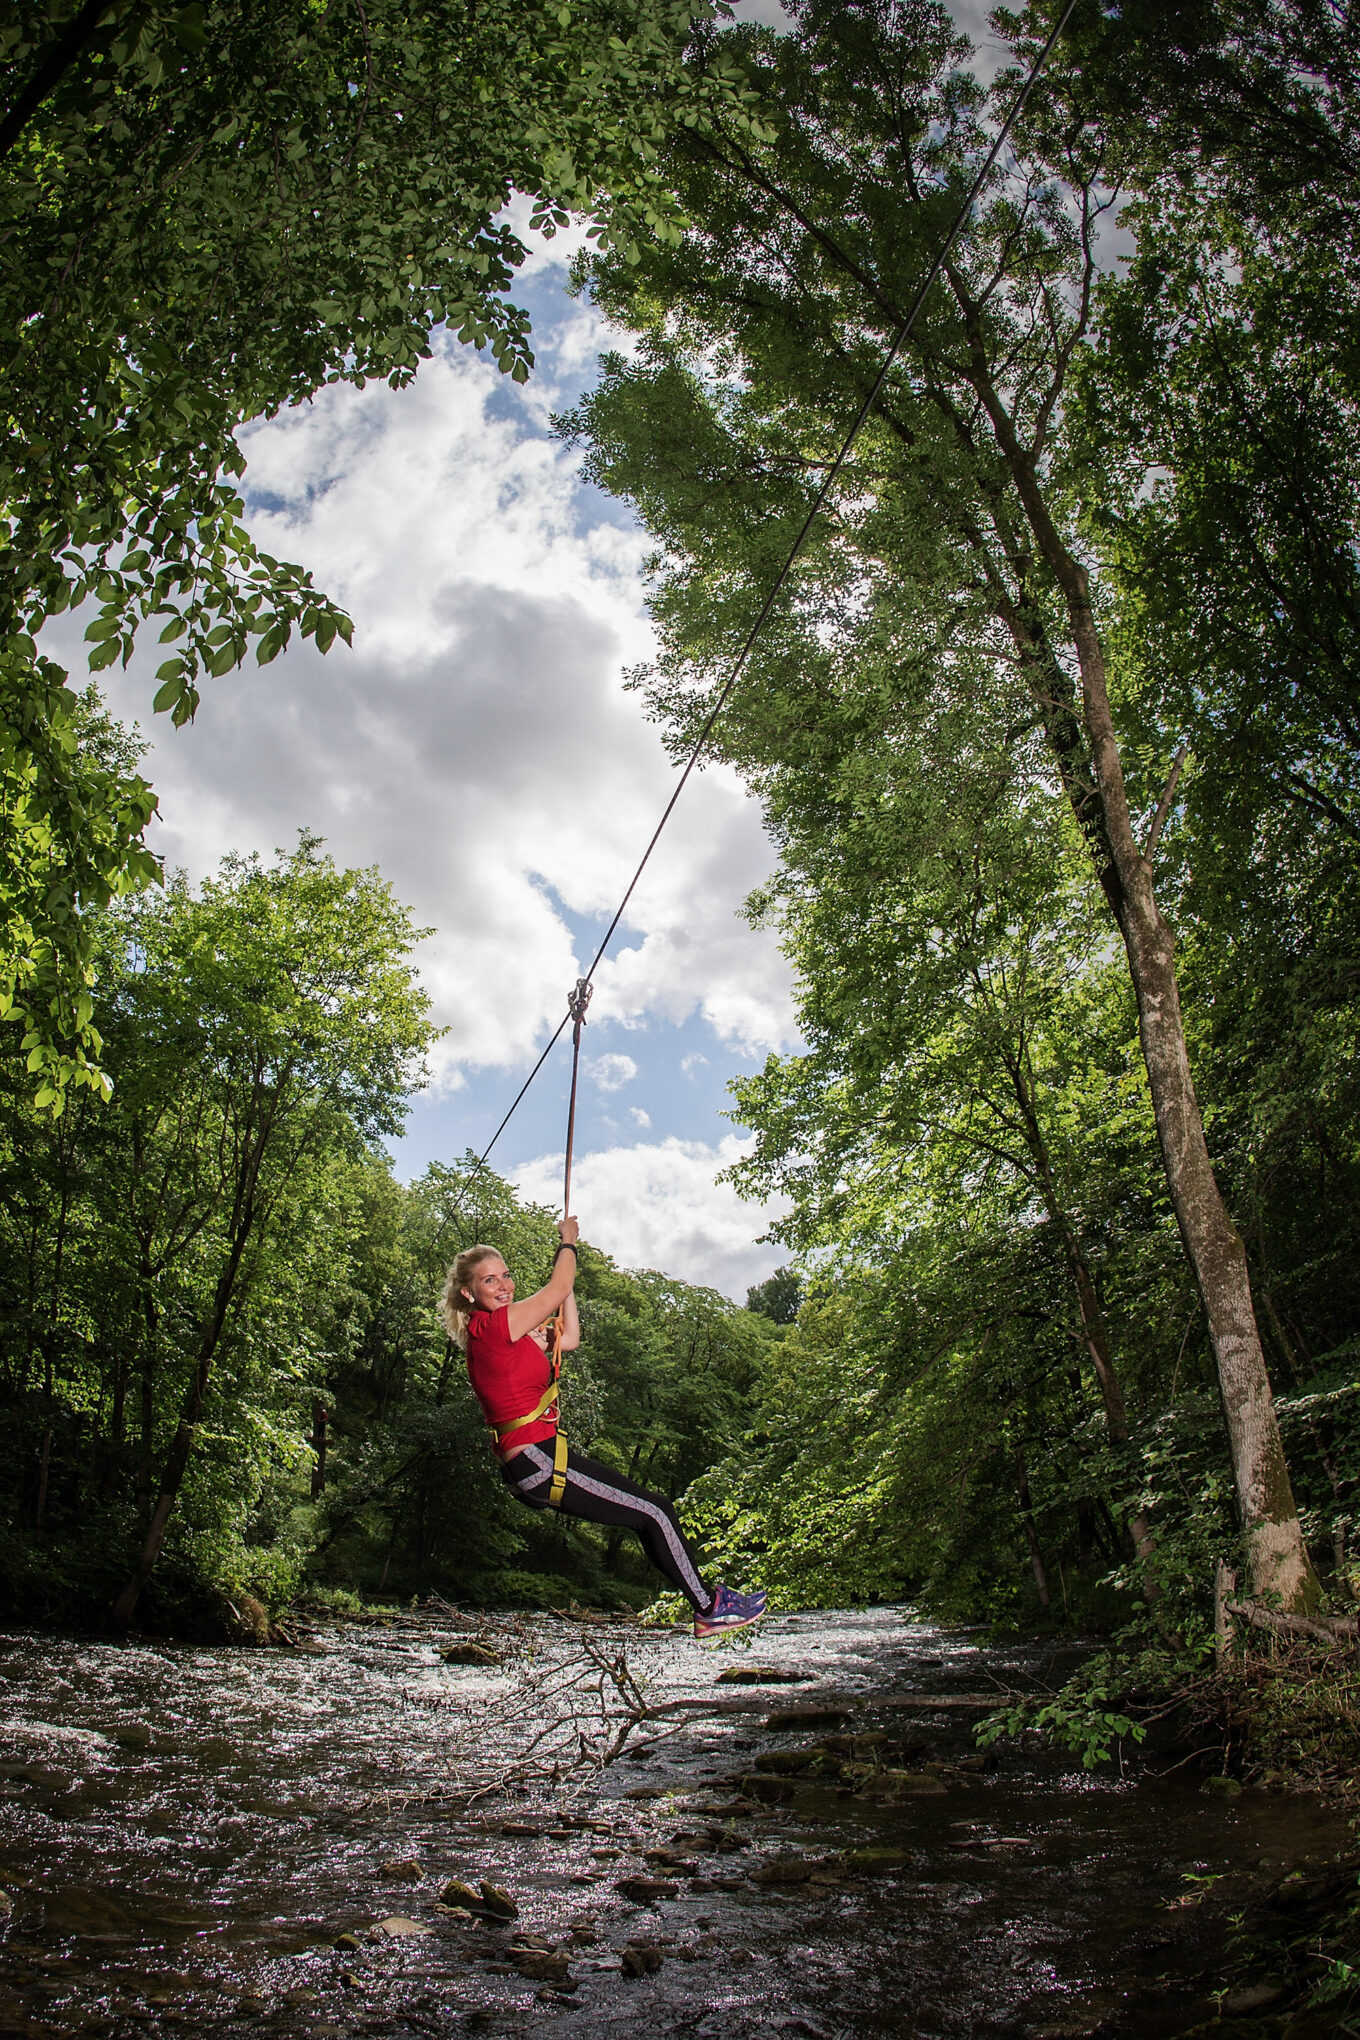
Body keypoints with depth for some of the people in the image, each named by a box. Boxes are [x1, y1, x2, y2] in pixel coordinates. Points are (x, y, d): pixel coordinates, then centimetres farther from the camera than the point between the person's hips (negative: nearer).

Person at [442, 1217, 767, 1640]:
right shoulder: (491, 1327, -16)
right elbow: (559, 1288, -6)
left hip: (539, 1461, 10)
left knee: (653, 1508, 15)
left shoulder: (502, 1333, 13)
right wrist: (568, 1241, 12)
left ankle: (705, 1596, 23)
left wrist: (564, 1264, 19)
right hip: (538, 1463, -10)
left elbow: (569, 1338, 19)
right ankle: (711, 1610, 10)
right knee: (656, 1514, -3)